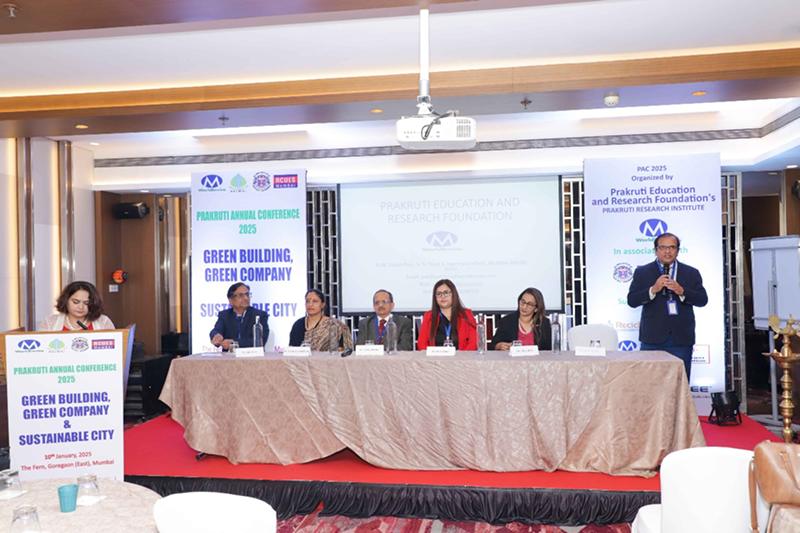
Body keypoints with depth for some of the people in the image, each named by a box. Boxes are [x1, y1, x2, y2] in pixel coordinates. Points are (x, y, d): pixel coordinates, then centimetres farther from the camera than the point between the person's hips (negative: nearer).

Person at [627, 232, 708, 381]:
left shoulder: (691, 273, 11)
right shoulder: (642, 272, 7)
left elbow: (702, 300, 2)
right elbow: (632, 301, -2)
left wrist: (681, 291, -14)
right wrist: (653, 289, -16)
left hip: (681, 339, 1)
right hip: (652, 339, -1)